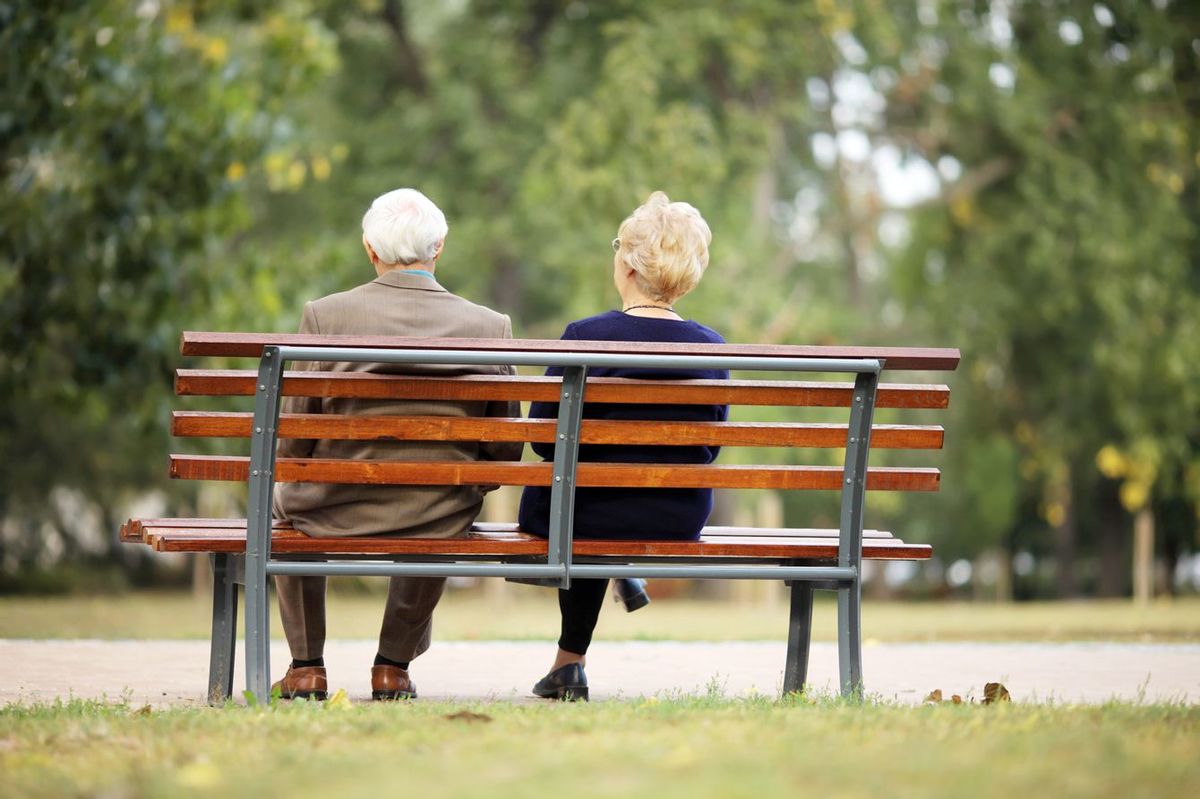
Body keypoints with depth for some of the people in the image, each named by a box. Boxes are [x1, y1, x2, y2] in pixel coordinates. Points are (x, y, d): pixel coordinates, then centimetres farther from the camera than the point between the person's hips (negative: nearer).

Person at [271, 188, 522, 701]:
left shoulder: (324, 316, -11)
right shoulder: (489, 326, -7)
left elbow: (289, 446, -6)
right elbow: (506, 451, -2)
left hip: (340, 513, -1)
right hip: (439, 526, 1)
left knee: (285, 502, 35)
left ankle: (306, 668, 36)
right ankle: (394, 666, 36)